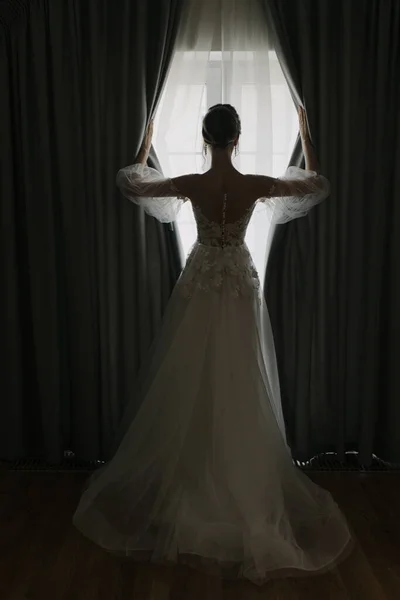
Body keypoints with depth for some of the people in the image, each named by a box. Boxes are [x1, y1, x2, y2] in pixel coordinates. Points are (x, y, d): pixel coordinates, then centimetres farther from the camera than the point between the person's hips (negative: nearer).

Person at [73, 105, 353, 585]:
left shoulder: (190, 185, -12)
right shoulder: (256, 185, -12)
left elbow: (129, 183, 5)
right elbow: (318, 184, 6)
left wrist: (147, 139, 19)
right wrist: (306, 132, 17)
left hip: (199, 286, 0)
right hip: (241, 287, 0)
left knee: (191, 386, 12)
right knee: (241, 391, 8)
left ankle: (186, 486, 25)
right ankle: (246, 491, 18)